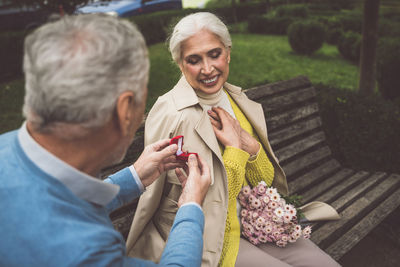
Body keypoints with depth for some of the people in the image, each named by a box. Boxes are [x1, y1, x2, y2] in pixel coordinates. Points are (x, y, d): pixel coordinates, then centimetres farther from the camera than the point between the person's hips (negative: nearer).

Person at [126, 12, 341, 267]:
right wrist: (235, 147, -18)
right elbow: (208, 205, -19)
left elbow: (267, 181, 4)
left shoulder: (236, 98, 1)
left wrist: (250, 144, -15)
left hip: (253, 222, 7)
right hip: (207, 236, -6)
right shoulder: (172, 115, -20)